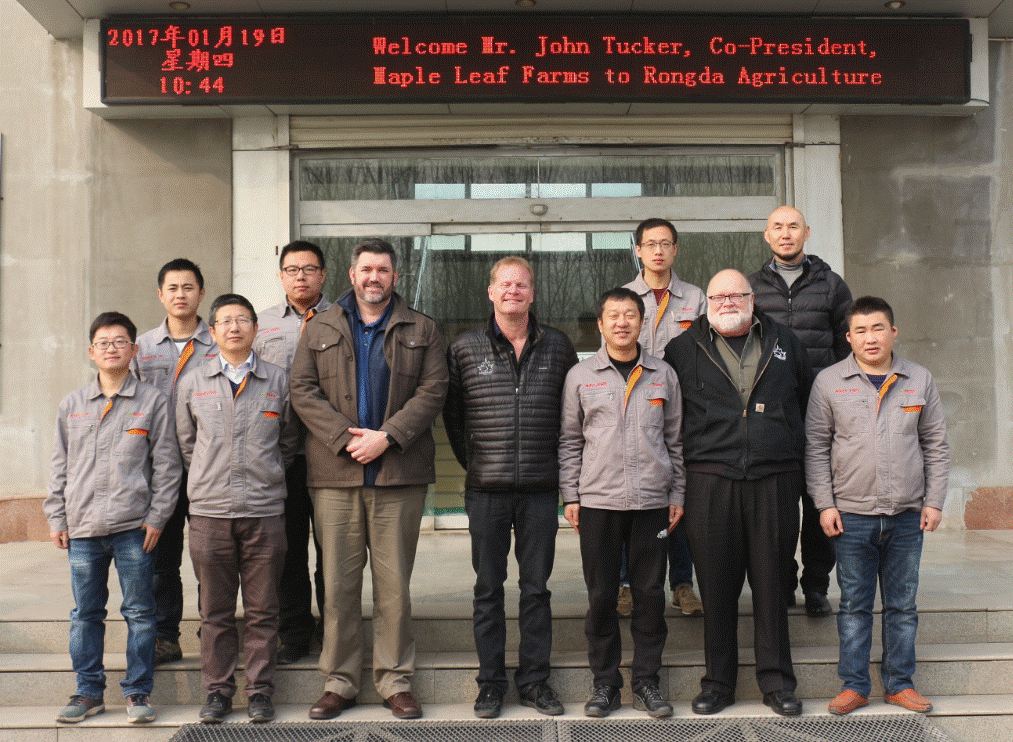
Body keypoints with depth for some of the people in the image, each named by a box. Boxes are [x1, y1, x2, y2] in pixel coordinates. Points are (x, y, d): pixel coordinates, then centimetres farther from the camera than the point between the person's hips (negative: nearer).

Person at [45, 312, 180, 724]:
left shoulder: (153, 402, 2)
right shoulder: (72, 405, 12)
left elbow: (166, 466, 1)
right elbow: (60, 466, 15)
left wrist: (156, 517, -5)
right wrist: (56, 518, 9)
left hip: (134, 527, -3)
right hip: (82, 527, 3)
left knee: (139, 612, 3)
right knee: (85, 613, 10)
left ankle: (138, 692, 14)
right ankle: (89, 691, 22)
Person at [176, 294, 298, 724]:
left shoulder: (278, 381, 6)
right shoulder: (192, 384, 8)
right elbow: (186, 443, 16)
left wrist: (265, 477, 9)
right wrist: (210, 479, 11)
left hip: (265, 511, 0)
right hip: (209, 511, 1)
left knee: (262, 611, 5)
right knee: (215, 611, 7)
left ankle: (259, 692, 16)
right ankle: (218, 691, 19)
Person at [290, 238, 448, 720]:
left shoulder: (421, 330, 10)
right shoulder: (320, 329, 12)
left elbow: (432, 391, 0)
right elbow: (302, 391, 3)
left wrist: (386, 436, -12)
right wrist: (346, 438, -10)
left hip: (399, 474, 0)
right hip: (335, 474, 1)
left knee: (395, 584, 4)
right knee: (338, 584, 4)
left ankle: (395, 682, 15)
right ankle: (339, 682, 16)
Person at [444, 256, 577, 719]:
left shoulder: (558, 347, 5)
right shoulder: (464, 349, 2)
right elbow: (452, 412, 10)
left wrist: (554, 459, 9)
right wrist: (472, 461, 6)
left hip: (540, 488, 1)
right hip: (486, 489, -1)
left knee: (536, 587, 8)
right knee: (488, 588, 6)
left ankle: (534, 679, 19)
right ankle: (491, 682, 17)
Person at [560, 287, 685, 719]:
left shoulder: (663, 375, 8)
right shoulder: (580, 376, 4)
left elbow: (675, 439, 11)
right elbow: (569, 441, 6)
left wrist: (677, 494, 8)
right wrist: (570, 497, 1)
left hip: (652, 502, 1)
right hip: (597, 501, -1)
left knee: (650, 594, 6)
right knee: (601, 595, 5)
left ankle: (646, 681, 18)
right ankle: (605, 682, 17)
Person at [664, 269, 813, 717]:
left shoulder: (785, 344, 13)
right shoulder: (683, 349, 8)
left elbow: (808, 403, 22)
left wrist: (797, 453, 19)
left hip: (773, 479, 1)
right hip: (710, 478, -1)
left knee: (770, 582, 5)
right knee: (716, 584, 4)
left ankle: (776, 681, 17)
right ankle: (718, 681, 16)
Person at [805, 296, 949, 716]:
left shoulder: (920, 380, 5)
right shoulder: (829, 382, 0)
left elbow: (936, 445, 10)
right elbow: (816, 448, 2)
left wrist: (934, 501, 4)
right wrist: (824, 504, -4)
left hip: (907, 516, 2)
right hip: (851, 515, -2)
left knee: (902, 605, 10)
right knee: (854, 605, 6)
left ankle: (899, 683, 23)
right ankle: (854, 685, 16)